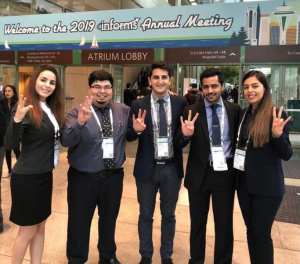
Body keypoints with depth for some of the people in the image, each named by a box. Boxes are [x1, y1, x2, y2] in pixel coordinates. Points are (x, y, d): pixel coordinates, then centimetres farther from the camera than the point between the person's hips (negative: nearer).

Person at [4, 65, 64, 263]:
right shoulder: (26, 109, -16)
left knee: (40, 227, 18)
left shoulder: (51, 109, 6)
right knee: (27, 231, 7)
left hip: (45, 175, 8)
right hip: (27, 177, -8)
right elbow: (10, 145, -24)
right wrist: (17, 119, -40)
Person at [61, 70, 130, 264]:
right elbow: (66, 141, -23)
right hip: (83, 178, -3)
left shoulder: (123, 111, 1)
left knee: (109, 219, 21)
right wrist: (80, 122, -41)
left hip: (114, 176, 3)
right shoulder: (77, 113, -10)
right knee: (79, 222, 11)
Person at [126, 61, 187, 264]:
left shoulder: (181, 103, -3)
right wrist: (136, 130, -24)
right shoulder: (138, 105, -5)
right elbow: (129, 136, -3)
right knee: (146, 215, 16)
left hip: (172, 168, 1)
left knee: (169, 215, 17)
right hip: (147, 168, 0)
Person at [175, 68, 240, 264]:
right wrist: (185, 135, -30)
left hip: (225, 173, 1)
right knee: (198, 222, 17)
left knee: (225, 223, 14)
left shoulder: (235, 110, -1)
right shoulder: (191, 111, -6)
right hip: (200, 174, 0)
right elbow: (179, 144, -9)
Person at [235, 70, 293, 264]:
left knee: (262, 233, 6)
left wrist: (278, 134, -29)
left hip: (267, 185, -5)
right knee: (251, 230, 17)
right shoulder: (243, 114, 5)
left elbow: (286, 155, -14)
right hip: (245, 182, 6)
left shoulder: (276, 115, -12)